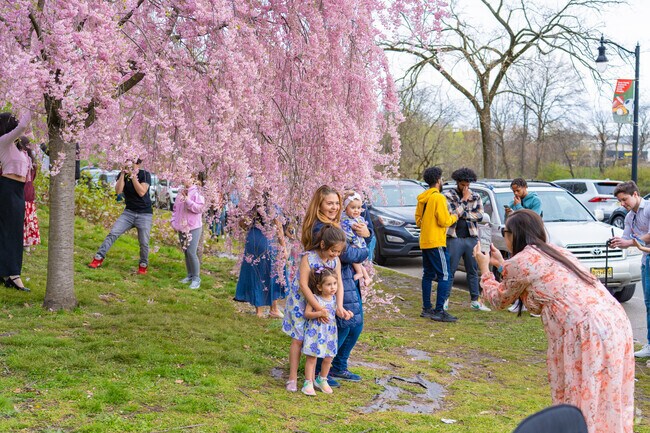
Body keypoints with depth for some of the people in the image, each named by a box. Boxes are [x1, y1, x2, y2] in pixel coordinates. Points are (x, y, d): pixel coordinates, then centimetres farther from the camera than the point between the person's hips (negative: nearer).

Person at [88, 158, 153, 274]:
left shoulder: (145, 174, -8)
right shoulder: (122, 174, 1)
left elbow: (142, 192, -21)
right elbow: (118, 191, -13)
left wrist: (132, 175, -23)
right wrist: (123, 173, -20)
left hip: (145, 214, -2)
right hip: (129, 212, 3)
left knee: (144, 242, -2)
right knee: (113, 233, -13)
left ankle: (143, 265, 20)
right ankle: (98, 258, -11)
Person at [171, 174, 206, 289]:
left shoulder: (197, 192, -8)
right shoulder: (181, 192, 10)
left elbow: (198, 208, -18)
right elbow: (175, 209, 18)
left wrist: (186, 199, -22)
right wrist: (174, 222, 9)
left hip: (193, 228, -6)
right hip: (182, 228, 7)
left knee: (191, 252, -12)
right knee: (185, 252, 10)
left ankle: (196, 278, -4)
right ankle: (190, 275, 21)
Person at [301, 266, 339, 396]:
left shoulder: (334, 298, 2)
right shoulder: (314, 298, -14)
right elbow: (307, 313, -14)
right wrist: (319, 313, -26)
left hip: (330, 332, 5)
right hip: (315, 331, -5)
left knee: (328, 358, 11)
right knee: (311, 358, -1)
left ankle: (322, 380, 32)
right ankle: (308, 383, 10)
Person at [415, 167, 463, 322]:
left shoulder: (422, 198, 11)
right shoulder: (438, 197, -14)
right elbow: (444, 221, -16)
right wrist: (456, 215, 0)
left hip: (424, 242, 9)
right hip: (436, 243, -9)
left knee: (428, 275, 14)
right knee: (445, 276, -7)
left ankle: (427, 308, 17)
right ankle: (439, 311, -11)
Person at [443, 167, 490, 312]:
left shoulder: (475, 197, 9)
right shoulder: (448, 195, -2)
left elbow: (480, 215, -2)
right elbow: (452, 214, -15)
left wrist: (462, 214, -10)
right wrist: (464, 200, -11)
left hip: (471, 238, 4)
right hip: (454, 238, -4)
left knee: (473, 271, 9)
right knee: (450, 270, 0)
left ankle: (475, 300, 16)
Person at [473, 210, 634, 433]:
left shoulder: (518, 263, 0)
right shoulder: (557, 252, 23)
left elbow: (499, 299, 18)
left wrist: (485, 269, 31)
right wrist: (502, 265, 44)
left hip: (586, 332, -8)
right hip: (616, 323, 8)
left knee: (580, 407, 3)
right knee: (605, 405, 16)